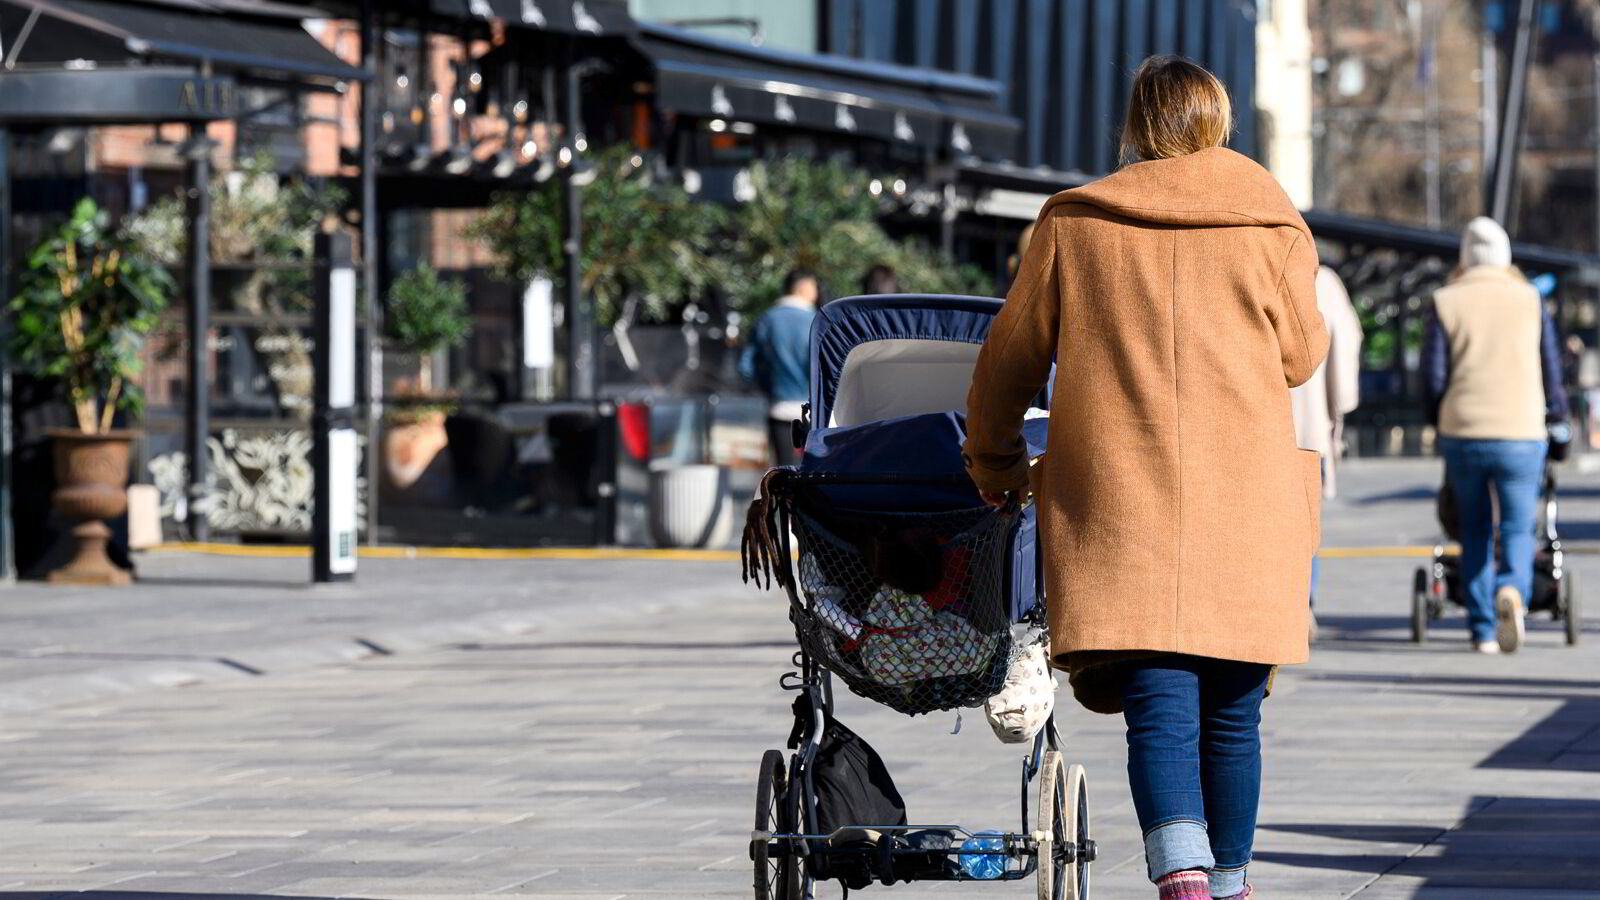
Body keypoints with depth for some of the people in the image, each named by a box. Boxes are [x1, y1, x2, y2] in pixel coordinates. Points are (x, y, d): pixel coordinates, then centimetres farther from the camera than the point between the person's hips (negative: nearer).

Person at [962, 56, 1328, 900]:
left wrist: (992, 466, 27)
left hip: (1118, 496, -1)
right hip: (1245, 501, 1)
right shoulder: (1274, 224, 6)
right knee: (1231, 710, 11)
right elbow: (1300, 355, 13)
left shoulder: (1073, 223, 6)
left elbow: (1010, 357, 12)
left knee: (1159, 706, -9)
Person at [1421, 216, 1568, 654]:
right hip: (1520, 435, -1)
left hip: (1461, 433, 1)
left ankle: (1482, 631, 13)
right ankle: (1512, 589, -28)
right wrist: (1556, 412, 23)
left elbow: (1433, 375, 0)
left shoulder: (1446, 303, 3)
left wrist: (1439, 420, 15)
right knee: (1518, 528, 3)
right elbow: (1552, 368, 6)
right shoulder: (1529, 300, 4)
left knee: (1475, 531, 13)